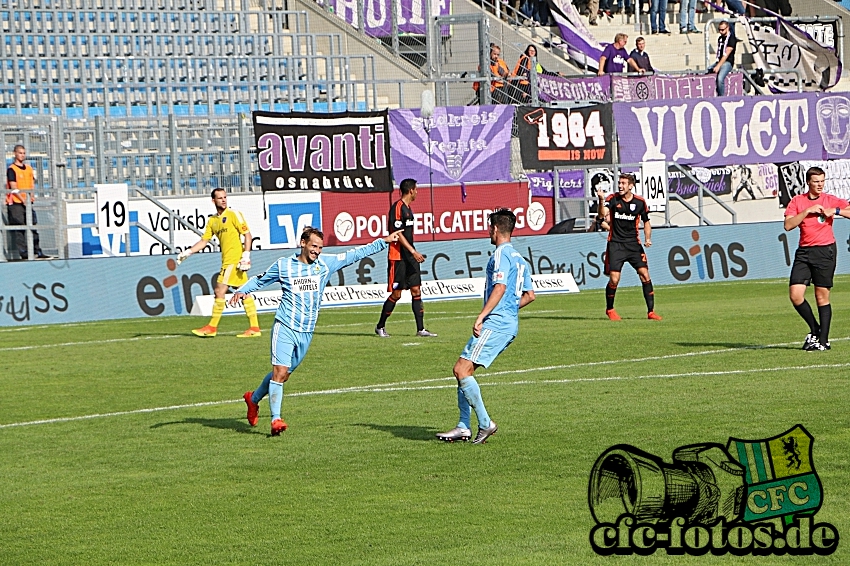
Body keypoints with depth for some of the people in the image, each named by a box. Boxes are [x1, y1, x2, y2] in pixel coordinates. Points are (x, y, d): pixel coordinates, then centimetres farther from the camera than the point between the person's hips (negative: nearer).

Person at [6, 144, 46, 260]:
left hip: (28, 203, 6)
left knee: (33, 227, 5)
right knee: (19, 229, -6)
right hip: (16, 203, -6)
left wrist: (32, 196, -1)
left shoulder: (29, 168, 15)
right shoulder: (11, 169, -5)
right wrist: (23, 200, -18)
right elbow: (13, 188, -11)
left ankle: (37, 251, 9)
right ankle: (24, 253, -6)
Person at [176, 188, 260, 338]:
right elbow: (204, 241, 19)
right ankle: (254, 328, 7)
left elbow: (247, 234, -9)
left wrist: (246, 255, -16)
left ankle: (212, 327, 1)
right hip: (227, 260, 8)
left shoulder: (233, 214, -6)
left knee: (220, 291, -6)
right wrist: (187, 252, 9)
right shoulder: (213, 221, 15)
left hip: (234, 259, -8)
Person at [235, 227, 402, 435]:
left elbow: (355, 254, 9)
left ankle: (253, 398, 36)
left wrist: (384, 241, 8)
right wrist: (242, 291, -6)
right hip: (285, 328, -4)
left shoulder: (325, 263, 6)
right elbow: (259, 280, 12)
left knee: (283, 374, 12)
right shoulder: (283, 265, -1)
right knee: (280, 372, -15)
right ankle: (276, 419, -11)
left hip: (306, 333, 4)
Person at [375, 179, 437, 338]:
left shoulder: (407, 208, 16)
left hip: (409, 257, 9)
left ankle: (420, 329, 3)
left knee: (416, 290, 3)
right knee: (396, 294, -4)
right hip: (398, 257, -9)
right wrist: (413, 251, -23)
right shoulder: (397, 207, -13)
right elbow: (397, 233, -19)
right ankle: (380, 326, 11)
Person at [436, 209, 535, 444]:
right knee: (463, 370, 12)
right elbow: (529, 295, 25)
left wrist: (481, 317, -24)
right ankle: (463, 427, 10)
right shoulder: (519, 258, 20)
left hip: (495, 323, -10)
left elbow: (500, 287, -22)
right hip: (509, 324, 10)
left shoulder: (501, 254, -9)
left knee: (462, 369, -12)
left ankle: (485, 423, -13)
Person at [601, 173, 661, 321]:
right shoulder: (613, 199, -5)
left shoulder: (640, 202, 2)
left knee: (645, 275, -7)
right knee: (614, 280, -8)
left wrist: (648, 239, -1)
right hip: (615, 244, -2)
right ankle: (609, 309, 17)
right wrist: (602, 202, -45)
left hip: (634, 244, 2)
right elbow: (604, 215, -24)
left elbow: (646, 222, 14)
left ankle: (650, 311, 1)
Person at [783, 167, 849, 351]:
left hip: (825, 251, -2)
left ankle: (823, 340, 5)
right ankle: (814, 329, 13)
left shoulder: (831, 200, 3)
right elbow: (788, 225, -5)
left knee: (822, 296, -1)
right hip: (804, 252, 2)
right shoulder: (797, 201, 6)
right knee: (795, 294, -8)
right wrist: (807, 211, -12)